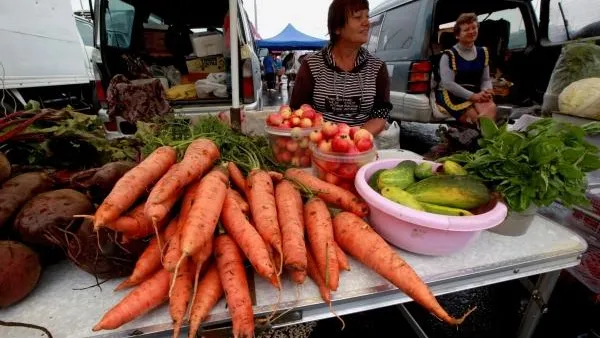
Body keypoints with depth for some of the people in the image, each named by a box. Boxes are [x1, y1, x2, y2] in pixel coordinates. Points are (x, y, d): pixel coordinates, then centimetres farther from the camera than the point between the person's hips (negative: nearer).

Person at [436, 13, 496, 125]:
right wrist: (472, 96, -17)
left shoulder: (483, 53, 20)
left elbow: (486, 79, 17)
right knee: (475, 118, -29)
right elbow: (448, 83, -12)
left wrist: (487, 91, -8)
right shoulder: (449, 55, -2)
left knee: (491, 108, -28)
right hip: (452, 95, -5)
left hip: (475, 95, 5)